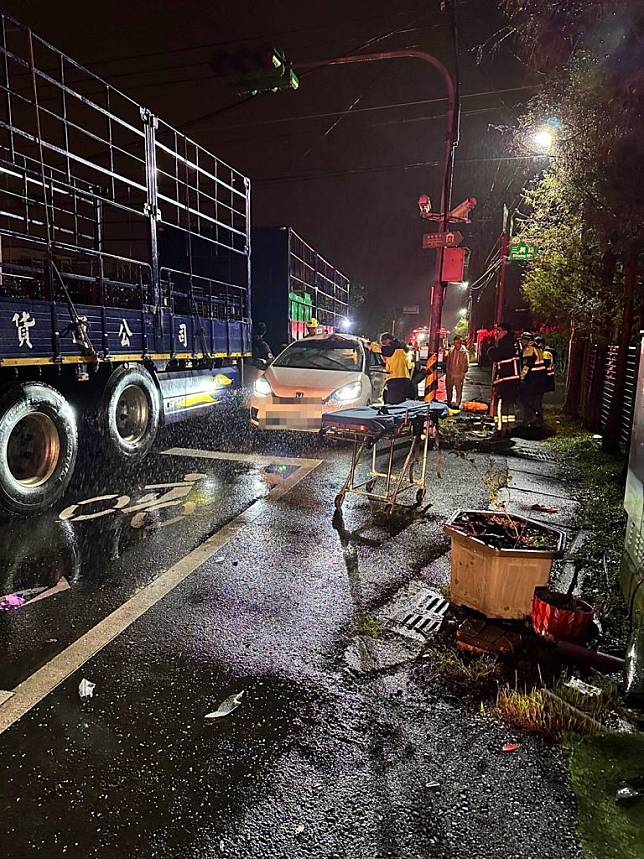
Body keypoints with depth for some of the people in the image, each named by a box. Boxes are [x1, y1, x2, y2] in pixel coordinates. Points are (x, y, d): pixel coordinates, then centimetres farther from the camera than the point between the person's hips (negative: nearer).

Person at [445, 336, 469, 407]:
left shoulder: (464, 352, -8)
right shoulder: (451, 351, 3)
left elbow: (466, 365, -4)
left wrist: (463, 373, -9)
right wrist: (447, 371, 9)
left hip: (459, 375, -4)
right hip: (450, 374, 4)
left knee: (459, 391, 1)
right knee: (449, 389, 15)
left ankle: (458, 405, 10)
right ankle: (449, 403, 32)